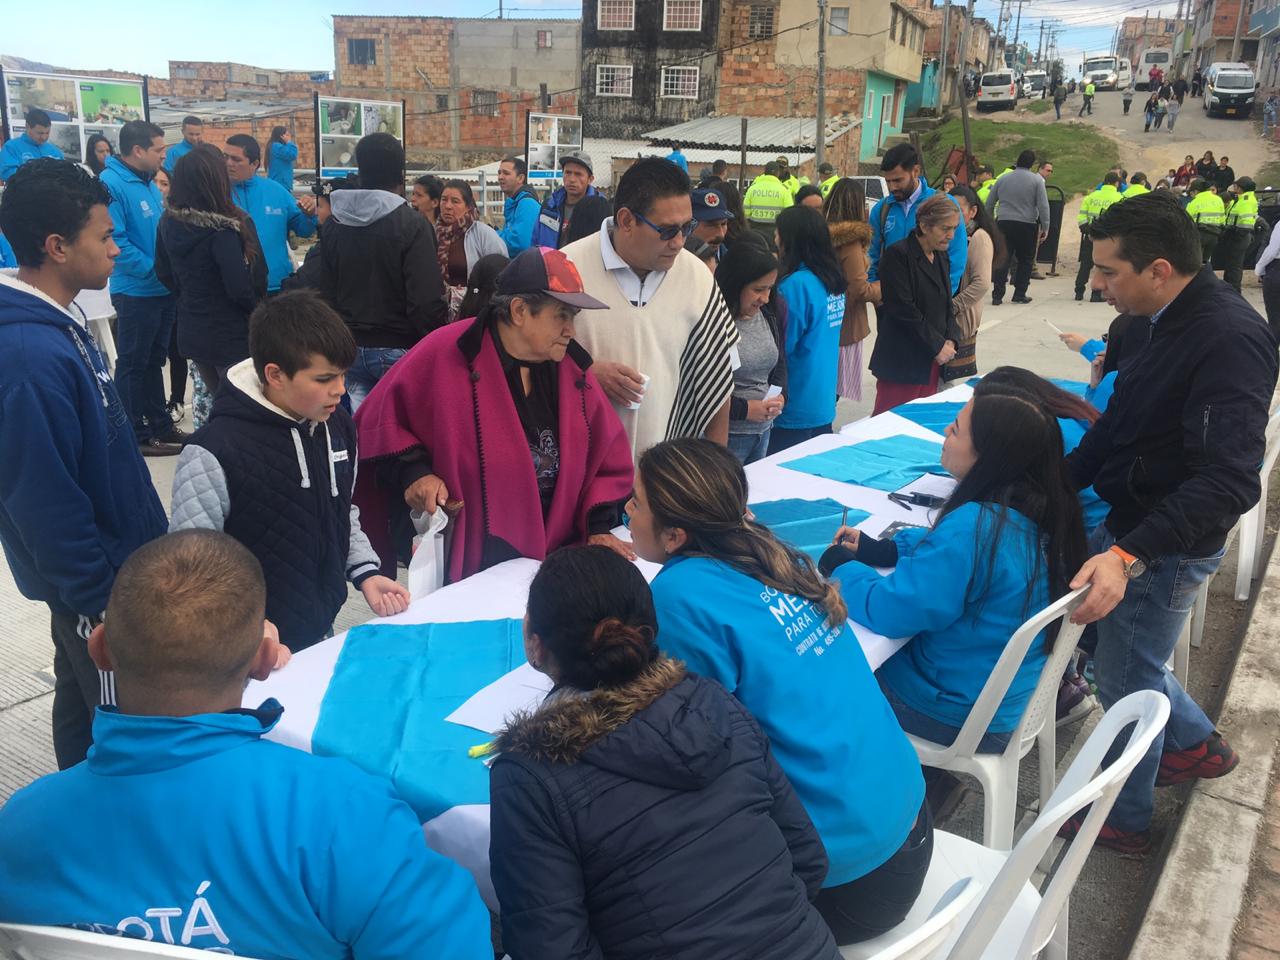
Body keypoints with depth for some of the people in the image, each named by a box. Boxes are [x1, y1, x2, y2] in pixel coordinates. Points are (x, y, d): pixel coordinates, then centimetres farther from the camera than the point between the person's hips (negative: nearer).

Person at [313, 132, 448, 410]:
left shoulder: (334, 225, 5)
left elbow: (325, 292, 11)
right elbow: (427, 301, -19)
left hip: (351, 348, 5)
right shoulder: (412, 225, -13)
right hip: (398, 348, -5)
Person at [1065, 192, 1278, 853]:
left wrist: (1129, 554, -43)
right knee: (1118, 646, 24)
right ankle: (1196, 744, 46)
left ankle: (1123, 819, 31)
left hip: (1166, 546, -9)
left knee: (1125, 682, 8)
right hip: (1126, 524, 9)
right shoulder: (1168, 322, 2)